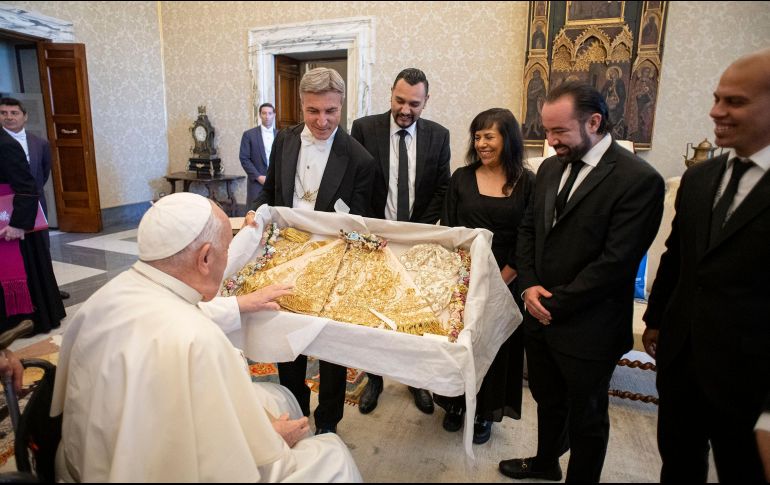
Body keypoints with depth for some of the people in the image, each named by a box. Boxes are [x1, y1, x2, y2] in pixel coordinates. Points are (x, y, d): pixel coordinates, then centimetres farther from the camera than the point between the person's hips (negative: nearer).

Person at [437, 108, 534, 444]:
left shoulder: (527, 183, -3)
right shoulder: (462, 178, 1)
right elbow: (447, 230, 1)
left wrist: (502, 278, -11)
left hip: (504, 282, -1)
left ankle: (485, 412, 33)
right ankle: (456, 403, 34)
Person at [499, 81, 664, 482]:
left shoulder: (639, 180, -17)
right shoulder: (550, 168, 5)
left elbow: (615, 262, -21)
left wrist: (555, 303, -15)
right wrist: (530, 285, -5)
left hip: (587, 329, -6)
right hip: (541, 314, 6)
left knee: (586, 416, 16)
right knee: (548, 399, 26)